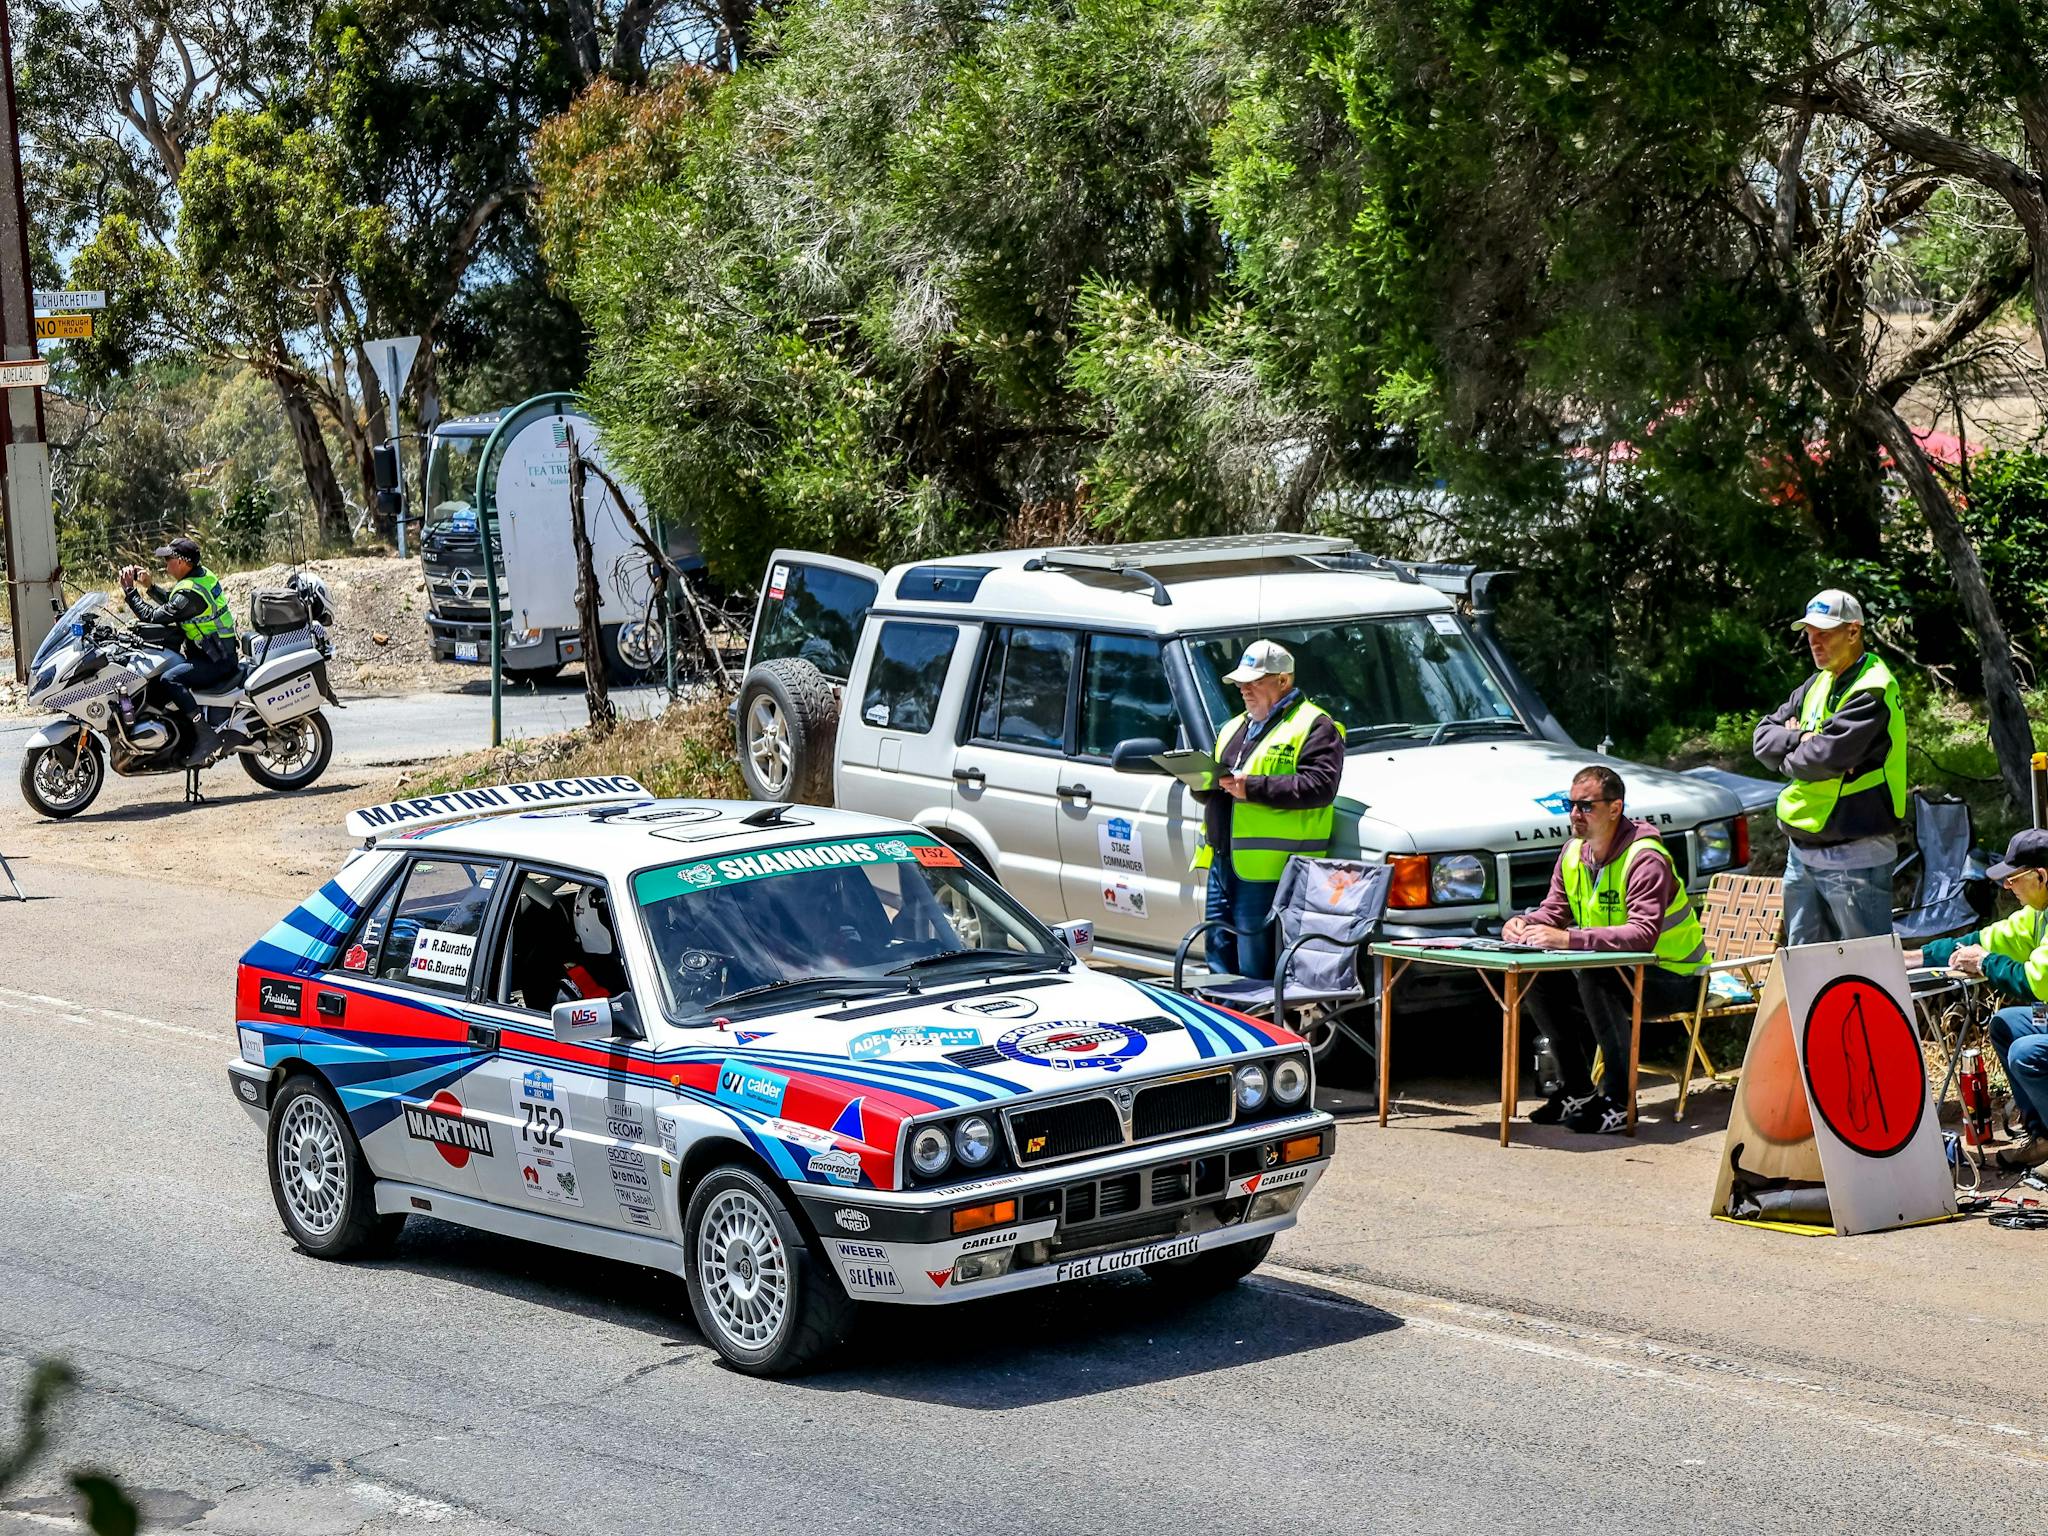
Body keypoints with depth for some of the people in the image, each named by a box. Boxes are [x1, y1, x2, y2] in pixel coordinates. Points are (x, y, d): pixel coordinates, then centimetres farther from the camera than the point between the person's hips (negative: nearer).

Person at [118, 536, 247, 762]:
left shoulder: (190, 592, -21)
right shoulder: (203, 574, 9)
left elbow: (153, 616, -18)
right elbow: (171, 603, 25)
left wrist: (129, 590, -9)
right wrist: (150, 586, 15)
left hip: (215, 661, -11)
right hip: (223, 654, 11)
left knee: (169, 679, -26)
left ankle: (205, 735, -27)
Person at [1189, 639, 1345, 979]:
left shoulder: (1315, 727, -1)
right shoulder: (1233, 728, 25)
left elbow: (1318, 786, -17)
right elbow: (1212, 794, 30)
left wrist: (1252, 787, -20)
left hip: (1267, 872, -8)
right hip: (1221, 863, 8)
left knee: (1255, 974, -8)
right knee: (1220, 968, 11)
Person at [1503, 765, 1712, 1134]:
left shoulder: (1645, 858, -23)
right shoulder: (1574, 852, 3)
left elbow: (1644, 935, -36)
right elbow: (1554, 910, 8)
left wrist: (1569, 939, -44)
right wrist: (1523, 924, -18)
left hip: (1673, 978, -8)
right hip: (1614, 969, 8)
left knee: (1592, 977, -34)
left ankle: (1618, 1102, -28)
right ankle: (1578, 1092, 1)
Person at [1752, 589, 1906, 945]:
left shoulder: (1872, 691, -14)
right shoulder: (1818, 684, 14)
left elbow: (1825, 758, -23)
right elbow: (1764, 736, 11)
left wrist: (1786, 758, -2)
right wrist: (1799, 739, -9)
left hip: (1854, 858, -9)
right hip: (1803, 850, 9)